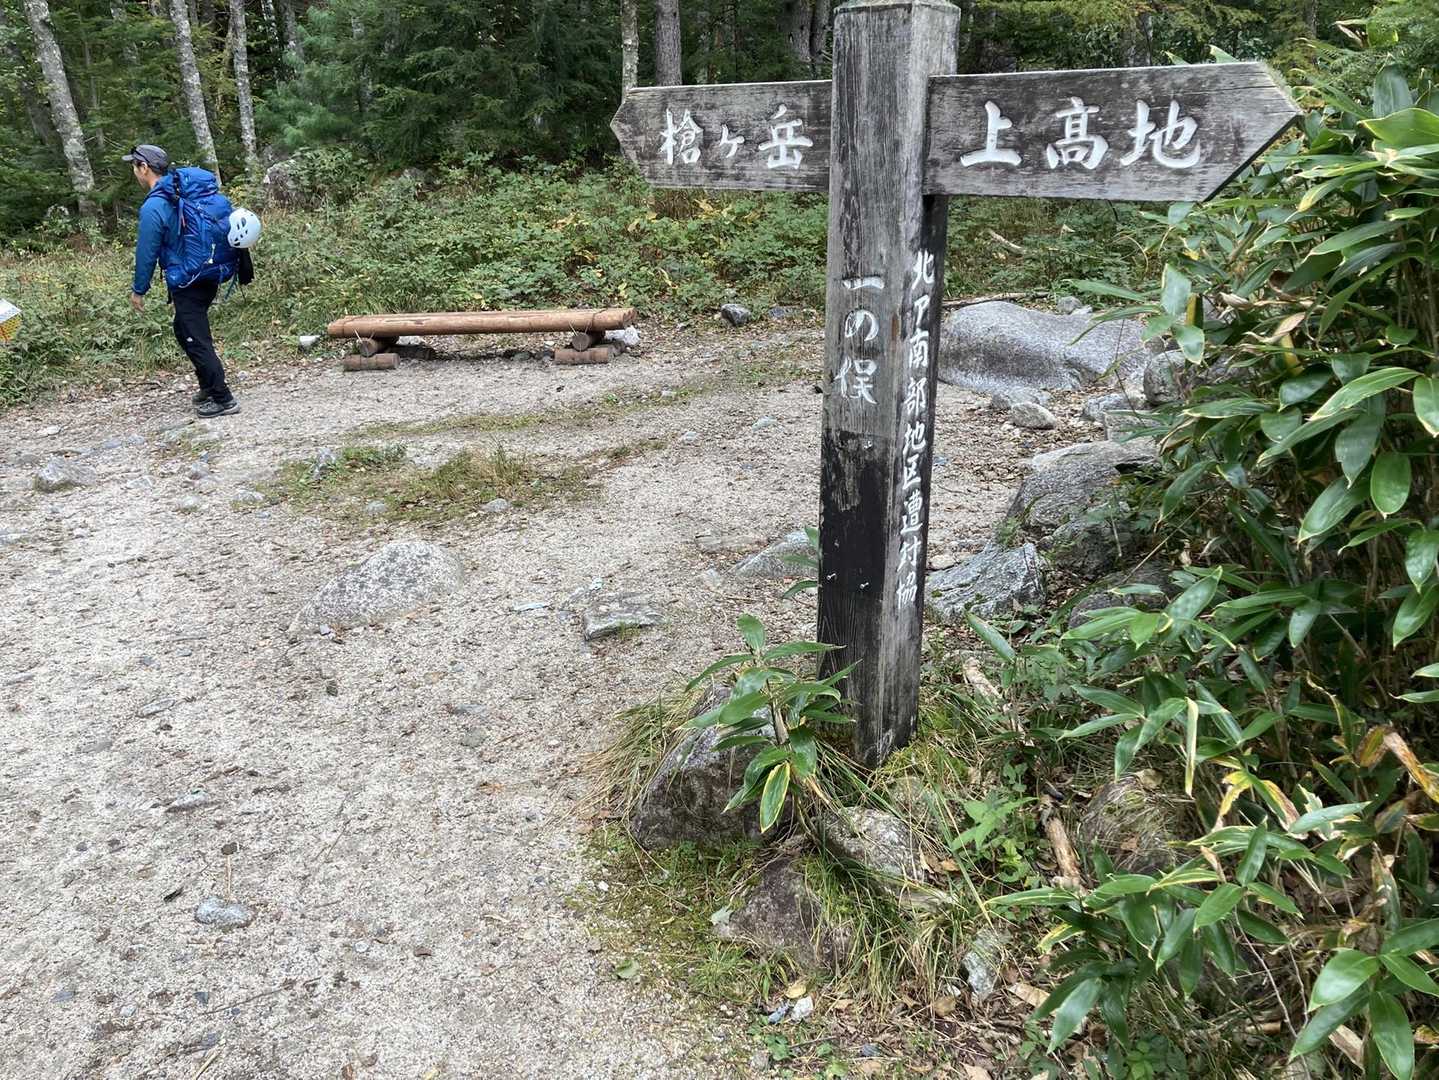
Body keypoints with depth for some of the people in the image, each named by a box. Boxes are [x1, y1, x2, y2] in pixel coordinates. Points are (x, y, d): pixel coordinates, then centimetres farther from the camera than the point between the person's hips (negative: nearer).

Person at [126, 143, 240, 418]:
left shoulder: (153, 207, -18)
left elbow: (146, 252, -13)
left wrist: (138, 290, -1)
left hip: (186, 283, -9)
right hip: (208, 276, 9)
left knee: (196, 339, -2)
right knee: (185, 331, 22)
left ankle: (223, 400, -2)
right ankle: (209, 387, 29)